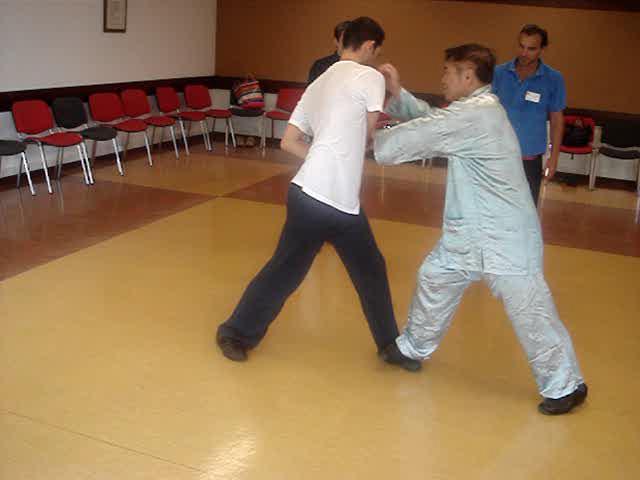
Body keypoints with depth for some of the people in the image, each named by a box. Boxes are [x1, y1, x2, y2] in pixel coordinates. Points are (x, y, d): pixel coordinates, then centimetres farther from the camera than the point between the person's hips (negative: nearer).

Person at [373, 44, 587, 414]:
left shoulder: (474, 115, -22)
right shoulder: (478, 109, 10)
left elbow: (418, 137, -19)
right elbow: (431, 120, 12)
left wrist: (371, 143, -2)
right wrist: (398, 93, 1)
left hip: (506, 238, -10)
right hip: (469, 233, 10)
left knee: (530, 310, -2)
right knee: (435, 280, 18)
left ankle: (565, 385, 14)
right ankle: (414, 348, 38)